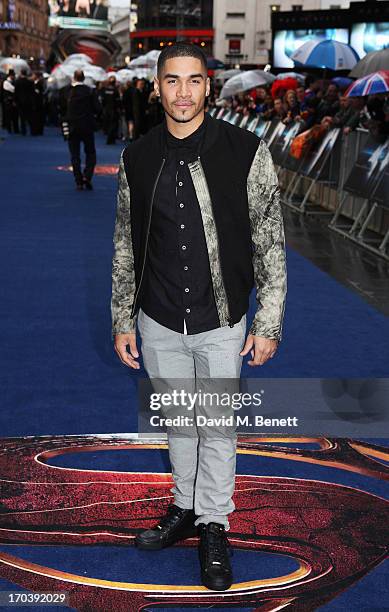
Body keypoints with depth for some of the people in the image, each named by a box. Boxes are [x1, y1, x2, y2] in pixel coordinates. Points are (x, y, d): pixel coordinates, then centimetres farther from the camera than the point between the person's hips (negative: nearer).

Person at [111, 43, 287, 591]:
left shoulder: (246, 152, -10)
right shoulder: (136, 159, -1)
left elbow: (270, 242, -6)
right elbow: (125, 247, 6)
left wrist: (269, 322, -7)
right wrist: (122, 321, 6)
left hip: (222, 323, -2)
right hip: (159, 324, 3)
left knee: (218, 427, 10)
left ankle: (213, 526, 30)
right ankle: (185, 506, 41)